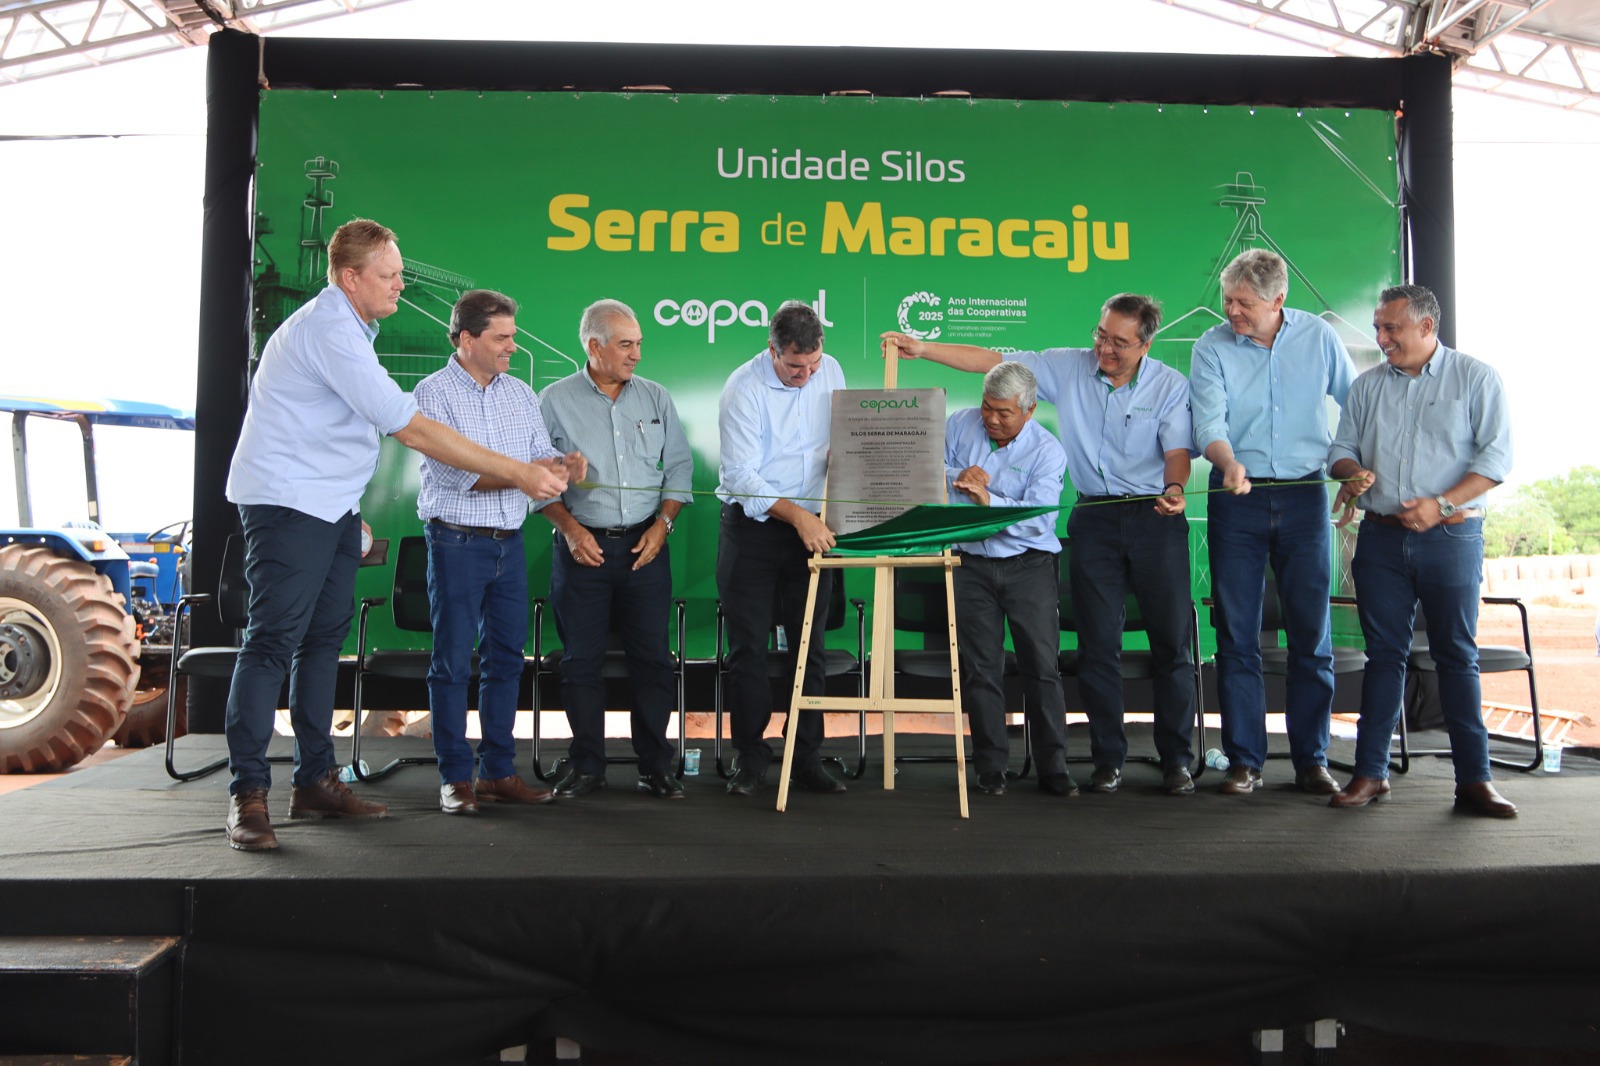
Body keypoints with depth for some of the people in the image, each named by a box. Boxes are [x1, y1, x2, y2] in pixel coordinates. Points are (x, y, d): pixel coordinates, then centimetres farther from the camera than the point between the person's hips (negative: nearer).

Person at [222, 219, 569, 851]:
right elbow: (409, 428, -25)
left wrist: (350, 510, 23)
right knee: (273, 641, -9)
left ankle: (315, 781, 16)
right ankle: (248, 795, -2)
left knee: (323, 638, 10)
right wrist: (517, 473, -24)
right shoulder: (330, 331, -19)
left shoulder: (346, 326, 14)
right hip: (286, 503, -10)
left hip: (331, 507, 10)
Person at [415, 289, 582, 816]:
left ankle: (499, 772, 16)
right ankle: (456, 777, 8)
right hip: (456, 541, -6)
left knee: (506, 658, 8)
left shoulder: (520, 393, 14)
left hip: (509, 543, 6)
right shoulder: (433, 392, -5)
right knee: (453, 661, 0)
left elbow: (542, 453, 10)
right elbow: (452, 471, -16)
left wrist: (563, 463, -14)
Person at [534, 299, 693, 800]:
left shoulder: (655, 398, 9)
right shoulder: (555, 401, 2)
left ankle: (655, 764, 13)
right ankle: (586, 765, 15)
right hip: (583, 547, -2)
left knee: (652, 657, 2)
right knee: (581, 660, 3)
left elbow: (679, 467, 10)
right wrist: (570, 528, -9)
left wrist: (662, 523, -2)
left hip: (645, 546, 2)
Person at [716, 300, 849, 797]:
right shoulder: (743, 388, -14)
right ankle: (750, 758, 12)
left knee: (809, 647, 6)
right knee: (748, 648, 1)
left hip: (811, 525, 4)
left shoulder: (830, 371, 2)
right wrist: (797, 515, -27)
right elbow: (742, 476, -19)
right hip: (752, 528, -4)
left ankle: (807, 757, 15)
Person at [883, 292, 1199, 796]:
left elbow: (1177, 451, -7)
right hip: (1095, 515, 1)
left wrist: (1174, 488, -29)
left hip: (1155, 516, -1)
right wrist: (923, 349, -5)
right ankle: (1108, 759, 13)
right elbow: (993, 362, 2)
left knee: (1172, 641, 0)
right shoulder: (1068, 367, 4)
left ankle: (1177, 759, 11)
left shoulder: (1171, 386, 1)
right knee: (1098, 644, 3)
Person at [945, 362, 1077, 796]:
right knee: (981, 669, 4)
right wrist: (955, 477, -13)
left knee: (1042, 666, -2)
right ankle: (990, 768, 12)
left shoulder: (1047, 451, -5)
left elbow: (1039, 517, -18)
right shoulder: (959, 425, 5)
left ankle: (1053, 768, 6)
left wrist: (989, 500, -31)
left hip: (1029, 564, -2)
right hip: (972, 563, 2)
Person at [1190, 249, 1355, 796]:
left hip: (1304, 496, 1)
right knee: (1237, 634, 1)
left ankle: (1312, 759, 14)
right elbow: (1209, 424, -12)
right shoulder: (1211, 348, 0)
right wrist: (1229, 463, -31)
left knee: (1311, 633, 3)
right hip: (1237, 500, -1)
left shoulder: (1318, 337, 4)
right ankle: (1244, 760, 10)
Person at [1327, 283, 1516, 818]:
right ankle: (1370, 772, 9)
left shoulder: (1475, 378, 2)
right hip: (1381, 536, 3)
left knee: (1457, 654, 1)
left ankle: (1474, 778, 6)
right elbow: (1342, 448, 16)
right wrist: (1353, 473, -8)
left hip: (1451, 536, -3)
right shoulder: (1367, 385, 13)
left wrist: (1442, 504, -16)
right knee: (1383, 653, 5)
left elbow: (1496, 457, -4)